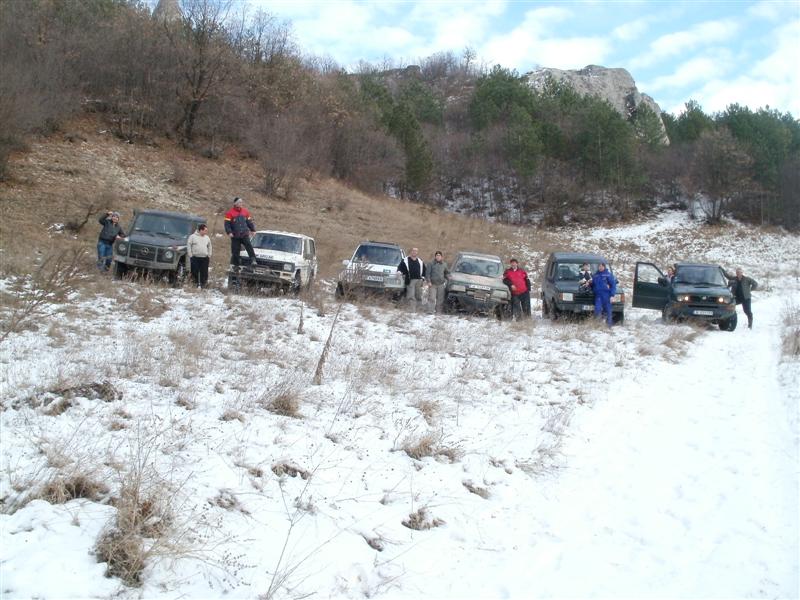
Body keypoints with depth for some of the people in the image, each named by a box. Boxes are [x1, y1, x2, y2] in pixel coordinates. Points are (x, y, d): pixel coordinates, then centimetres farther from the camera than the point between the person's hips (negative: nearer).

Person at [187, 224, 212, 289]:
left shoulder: (207, 238, 10)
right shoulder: (193, 236, -2)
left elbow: (209, 247, 21)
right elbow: (188, 245, -1)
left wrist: (209, 255, 14)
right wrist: (190, 255, -6)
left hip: (204, 258, 3)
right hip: (195, 257, -3)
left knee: (204, 272, 2)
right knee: (195, 271, 1)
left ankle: (202, 284, 11)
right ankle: (196, 283, 16)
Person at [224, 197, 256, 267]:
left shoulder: (245, 211, 10)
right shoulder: (230, 213, -4)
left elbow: (249, 222, 19)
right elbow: (227, 224, -8)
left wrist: (253, 230, 13)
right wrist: (229, 232, -19)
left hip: (245, 235, 2)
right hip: (235, 236, -2)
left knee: (249, 246, -20)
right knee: (235, 251, 2)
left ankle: (253, 260, -24)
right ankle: (235, 264, 13)